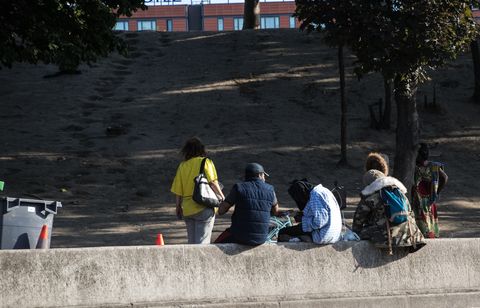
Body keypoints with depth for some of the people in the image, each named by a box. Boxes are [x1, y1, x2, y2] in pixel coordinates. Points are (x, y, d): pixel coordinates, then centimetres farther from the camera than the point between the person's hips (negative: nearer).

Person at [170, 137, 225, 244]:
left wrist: (178, 207, 19)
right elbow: (212, 182, -16)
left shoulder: (182, 165, 7)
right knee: (202, 242, -3)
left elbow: (177, 190, 7)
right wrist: (221, 195, -1)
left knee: (192, 242, 15)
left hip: (187, 210, 4)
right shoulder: (205, 162, -4)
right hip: (204, 208, -4)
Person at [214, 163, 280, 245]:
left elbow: (221, 211, -4)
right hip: (261, 239, 3)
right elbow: (276, 212, 18)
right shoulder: (270, 190, 2)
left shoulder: (239, 188, -6)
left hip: (240, 237, -3)